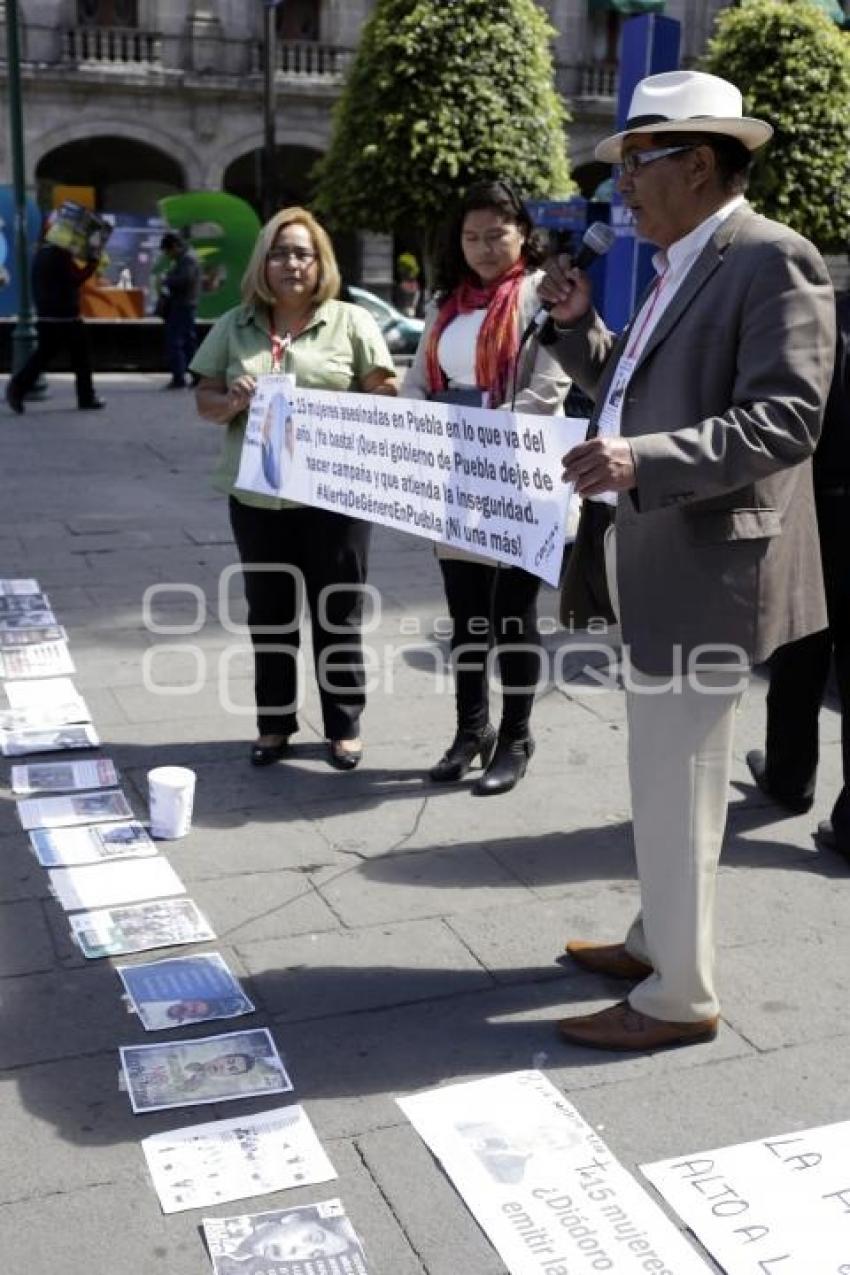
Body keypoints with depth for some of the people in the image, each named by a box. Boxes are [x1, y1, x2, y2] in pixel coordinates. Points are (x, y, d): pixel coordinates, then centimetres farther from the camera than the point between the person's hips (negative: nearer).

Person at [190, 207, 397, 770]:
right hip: (257, 497, 3)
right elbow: (205, 399, 11)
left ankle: (344, 726, 19)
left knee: (338, 617, 6)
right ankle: (275, 723, 25)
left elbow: (384, 396, -1)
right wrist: (232, 402, -11)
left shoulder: (352, 322, 1)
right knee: (269, 616, 11)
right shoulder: (235, 326, 9)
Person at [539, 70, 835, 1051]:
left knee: (677, 787, -1)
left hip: (705, 567, -10)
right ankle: (658, 941, 37)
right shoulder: (679, 266, 15)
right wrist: (576, 324, 5)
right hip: (656, 562, 10)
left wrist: (642, 459, -34)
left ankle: (680, 996, 15)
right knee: (663, 778, 20)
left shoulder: (772, 259, -15)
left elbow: (785, 418, -25)